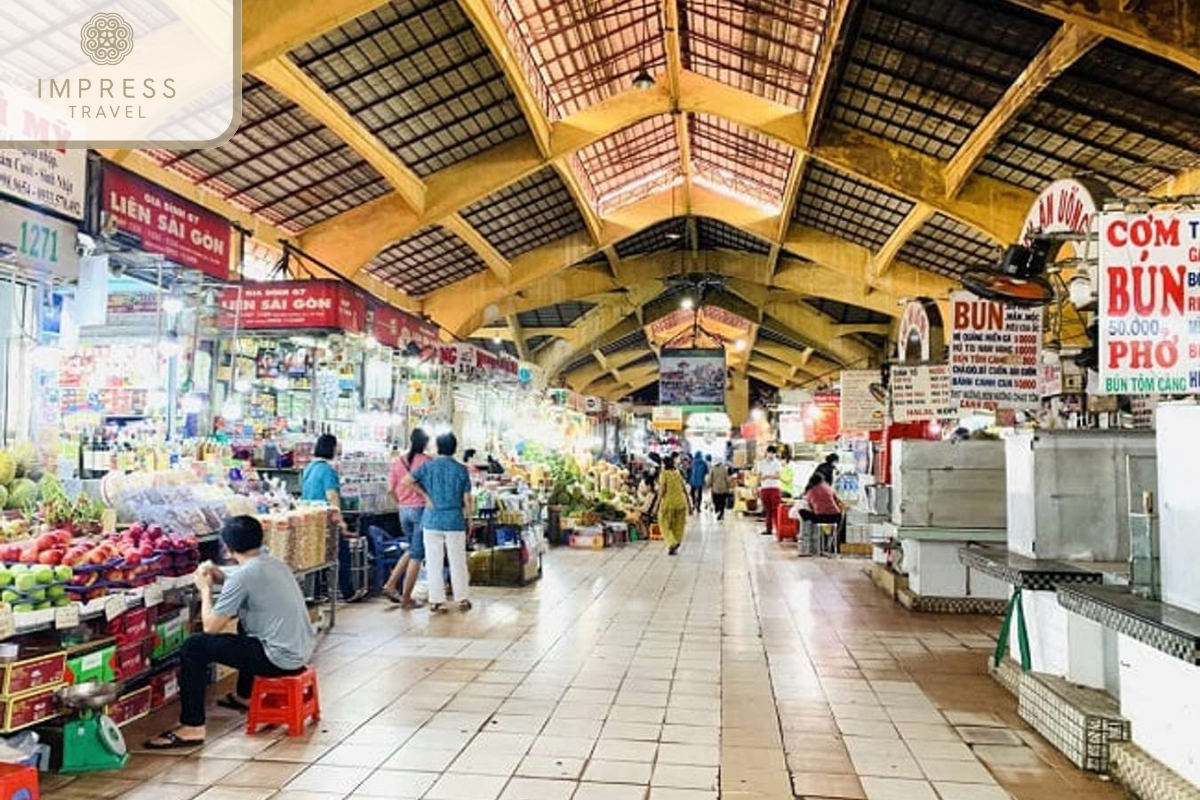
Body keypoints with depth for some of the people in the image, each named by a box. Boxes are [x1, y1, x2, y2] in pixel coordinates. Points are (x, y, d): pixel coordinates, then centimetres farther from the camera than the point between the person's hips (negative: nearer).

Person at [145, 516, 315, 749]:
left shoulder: (243, 575, -16)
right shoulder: (274, 563, 8)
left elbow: (211, 626, -11)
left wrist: (205, 589, 4)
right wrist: (221, 577, 14)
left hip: (281, 659, -9)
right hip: (303, 649, 9)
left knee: (195, 646, -3)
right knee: (245, 617, 37)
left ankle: (193, 728, 2)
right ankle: (244, 696, 50)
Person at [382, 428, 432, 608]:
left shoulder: (398, 462, 5)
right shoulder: (428, 461, -10)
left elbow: (391, 488, 6)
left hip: (403, 510, 6)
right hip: (421, 510, -6)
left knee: (412, 550, 24)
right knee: (417, 555, 3)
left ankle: (390, 584, 16)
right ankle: (406, 598, 6)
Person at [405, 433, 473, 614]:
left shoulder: (428, 466, -1)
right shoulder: (461, 470, -3)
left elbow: (407, 481, -7)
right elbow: (467, 499, -3)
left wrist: (425, 495, 0)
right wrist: (468, 514, 12)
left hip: (432, 520, 1)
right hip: (455, 520, -1)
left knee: (434, 562, 6)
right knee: (457, 561, 8)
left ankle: (436, 601, 9)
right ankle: (462, 600, 15)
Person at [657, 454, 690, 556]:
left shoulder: (664, 474, -5)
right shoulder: (678, 474, 12)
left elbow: (662, 489, -14)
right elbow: (685, 490, 11)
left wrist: (657, 504, -11)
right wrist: (689, 503, 16)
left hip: (668, 502, -5)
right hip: (681, 502, 5)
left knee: (665, 524, 6)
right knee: (678, 525, 13)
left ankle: (672, 543, -13)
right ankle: (675, 547, 16)